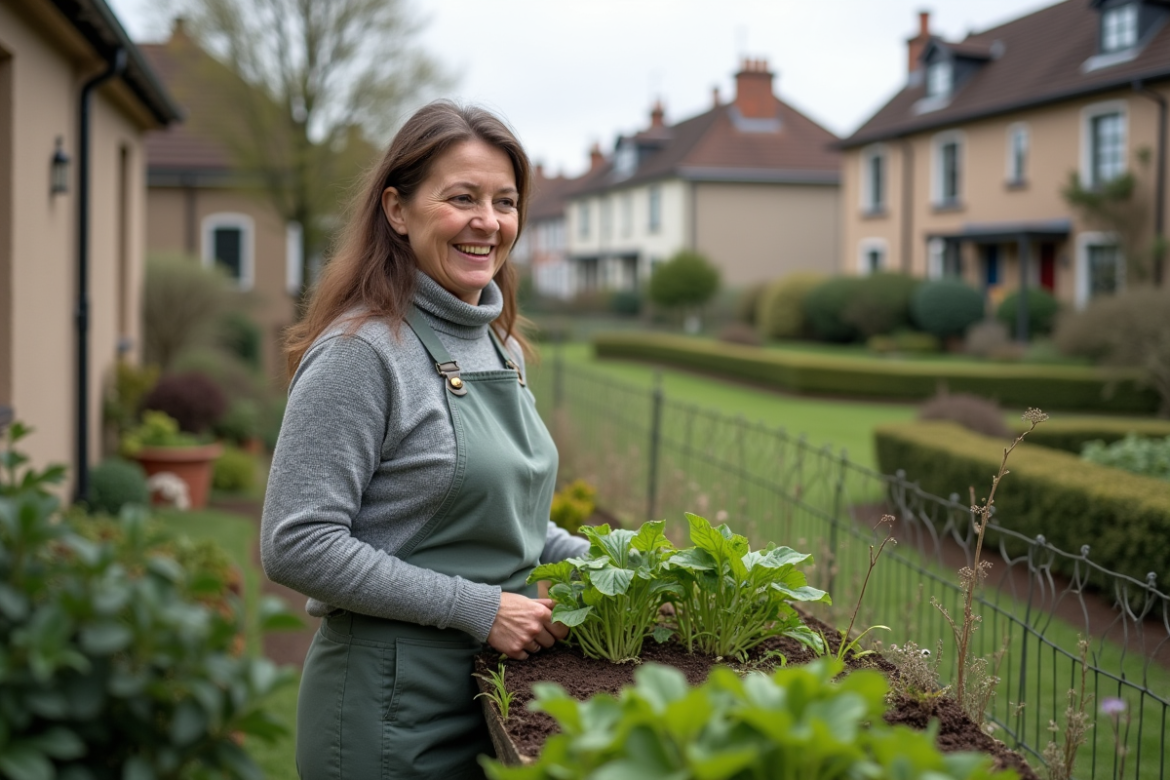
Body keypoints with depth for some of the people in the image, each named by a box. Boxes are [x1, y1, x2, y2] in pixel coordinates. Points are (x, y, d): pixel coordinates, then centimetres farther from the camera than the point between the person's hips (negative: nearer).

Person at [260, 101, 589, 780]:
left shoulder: (500, 347, 9)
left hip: (498, 699, 8)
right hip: (395, 716, -8)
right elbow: (297, 546, -22)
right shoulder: (362, 350, -17)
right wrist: (477, 608, -21)